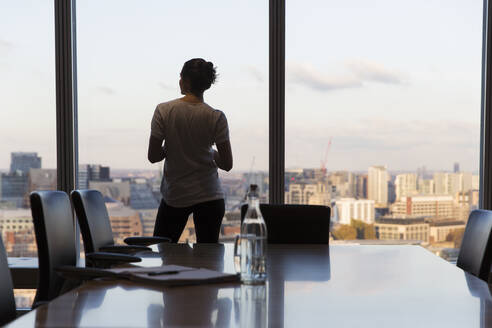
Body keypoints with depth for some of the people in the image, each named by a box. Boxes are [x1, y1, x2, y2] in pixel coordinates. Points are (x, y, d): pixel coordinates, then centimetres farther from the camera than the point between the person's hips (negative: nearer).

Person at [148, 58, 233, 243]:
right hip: (209, 197, 0)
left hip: (174, 196, 0)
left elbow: (153, 156, -8)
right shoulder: (216, 117, -9)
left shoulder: (163, 111, -9)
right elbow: (227, 164, -7)